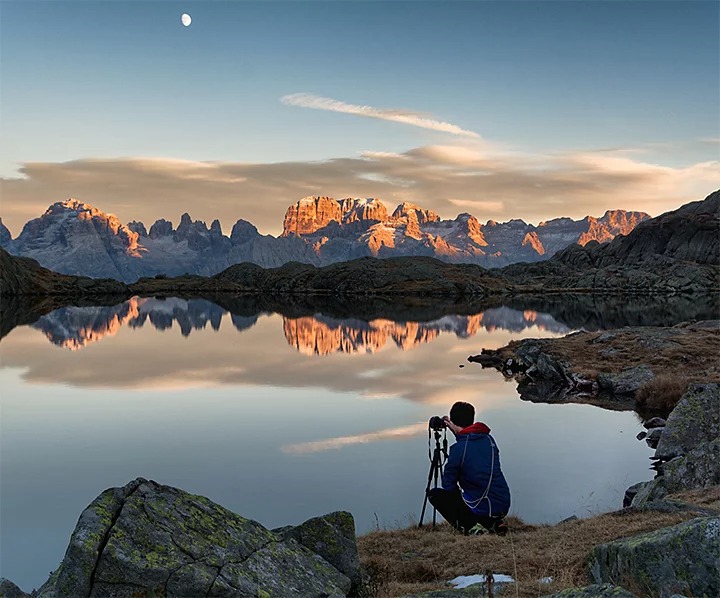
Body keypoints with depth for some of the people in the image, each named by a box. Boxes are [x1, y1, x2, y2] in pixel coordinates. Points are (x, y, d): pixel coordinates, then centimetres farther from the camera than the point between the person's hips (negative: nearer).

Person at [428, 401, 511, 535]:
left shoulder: (458, 448, -15)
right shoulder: (489, 439, 4)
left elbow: (448, 486, -5)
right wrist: (457, 432, 27)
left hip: (481, 510, -6)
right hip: (503, 507, 6)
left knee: (434, 494, 10)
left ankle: (470, 526, -6)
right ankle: (495, 523, 14)